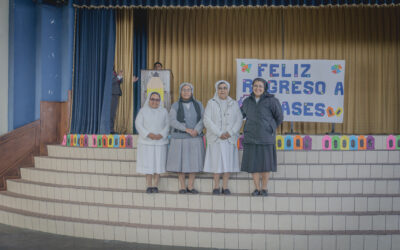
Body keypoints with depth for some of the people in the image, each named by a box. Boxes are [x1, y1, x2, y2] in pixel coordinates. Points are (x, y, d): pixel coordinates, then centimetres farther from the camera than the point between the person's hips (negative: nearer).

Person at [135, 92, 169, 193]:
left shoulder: (164, 111, 6)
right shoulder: (143, 111, 3)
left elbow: (167, 125, 1)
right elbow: (138, 124, -4)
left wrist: (161, 135, -16)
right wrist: (148, 134, -17)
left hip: (160, 142, 1)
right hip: (146, 141, -1)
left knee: (158, 163, 0)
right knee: (148, 163, -1)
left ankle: (155, 185, 7)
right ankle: (149, 186, 6)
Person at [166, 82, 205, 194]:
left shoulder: (198, 104, 4)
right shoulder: (175, 106, -2)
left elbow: (203, 119, -3)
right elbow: (172, 122, -11)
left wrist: (196, 130, -21)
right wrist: (186, 129, -22)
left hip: (195, 139, 2)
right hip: (180, 138, -2)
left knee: (194, 162, 2)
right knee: (181, 162, 1)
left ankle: (190, 186, 14)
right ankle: (182, 187, 12)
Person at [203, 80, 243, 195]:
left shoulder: (234, 104, 10)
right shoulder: (211, 103, 4)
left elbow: (239, 120, 2)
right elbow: (207, 120, -5)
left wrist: (230, 132, -13)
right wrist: (219, 133, -13)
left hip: (230, 138, 2)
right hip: (216, 138, -2)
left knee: (228, 161, 1)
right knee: (217, 161, -2)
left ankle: (225, 186, 10)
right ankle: (216, 187, 8)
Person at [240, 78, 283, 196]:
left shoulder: (271, 100, -6)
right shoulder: (247, 101, 6)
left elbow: (279, 117, 3)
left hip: (266, 137, -3)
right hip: (251, 137, 3)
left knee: (265, 163, 3)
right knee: (253, 163, 4)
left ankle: (264, 188, 17)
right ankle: (257, 188, 16)